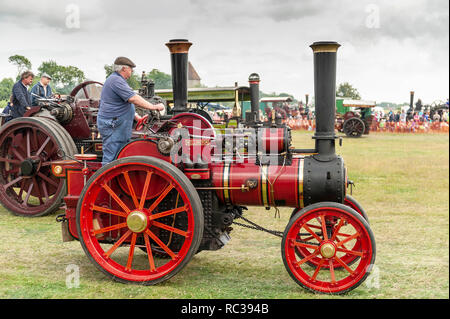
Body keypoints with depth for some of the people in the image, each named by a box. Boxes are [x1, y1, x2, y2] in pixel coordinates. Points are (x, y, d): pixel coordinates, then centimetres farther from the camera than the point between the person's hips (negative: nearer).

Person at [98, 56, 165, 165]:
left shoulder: (118, 80, 20)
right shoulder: (116, 80, -15)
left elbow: (126, 103, 27)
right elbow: (133, 98, -23)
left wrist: (137, 117, 20)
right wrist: (153, 107, -19)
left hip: (119, 127, 11)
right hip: (111, 127, -11)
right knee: (110, 161, -9)